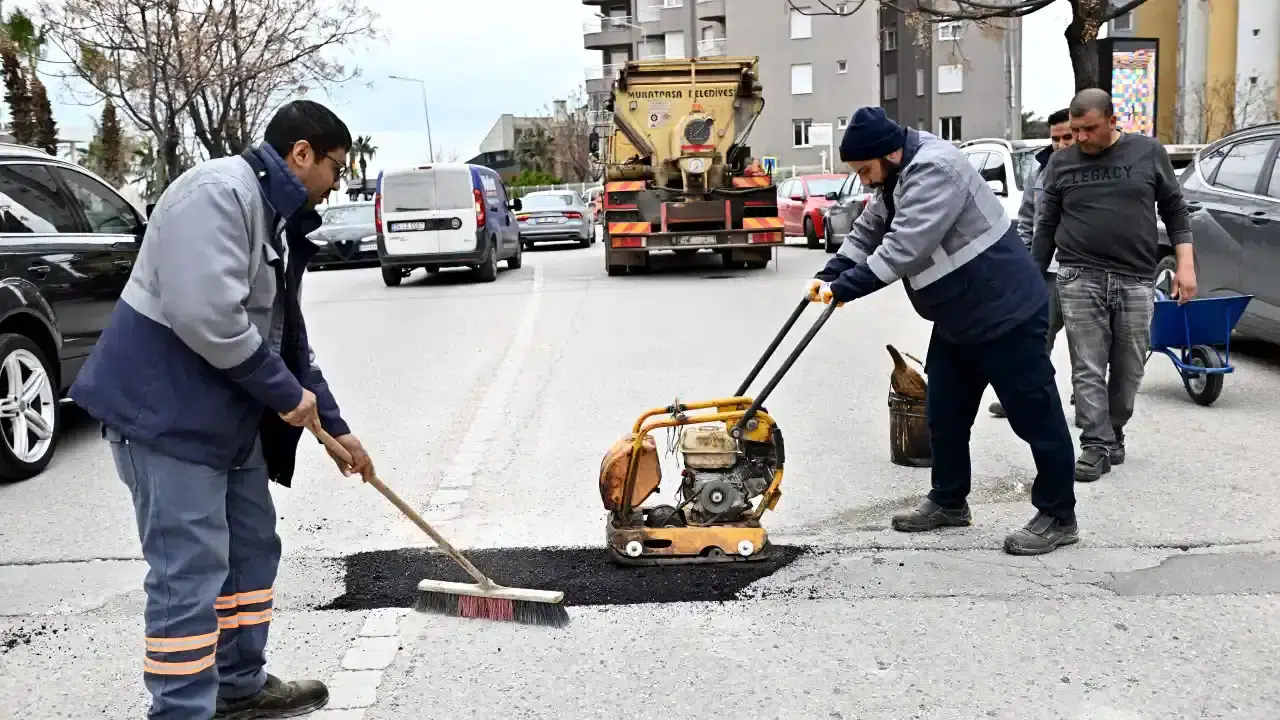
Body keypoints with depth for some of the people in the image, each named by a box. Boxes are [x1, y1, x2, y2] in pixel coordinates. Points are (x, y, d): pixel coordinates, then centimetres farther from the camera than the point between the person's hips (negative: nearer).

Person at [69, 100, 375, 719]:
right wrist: (287, 394, -17)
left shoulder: (278, 220, 15)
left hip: (232, 413, 11)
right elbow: (206, 315, -29)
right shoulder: (219, 192, -17)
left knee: (252, 547, 17)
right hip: (165, 410, -10)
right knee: (191, 571, -7)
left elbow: (287, 336, 21)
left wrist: (334, 426, 21)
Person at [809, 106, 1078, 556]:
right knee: (945, 414, 16)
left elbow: (903, 249, -33)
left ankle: (1058, 517, 12)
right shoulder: (897, 178, 8)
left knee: (1036, 416, 1)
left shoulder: (934, 170, -25)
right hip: (958, 319, 10)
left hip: (1006, 312, -10)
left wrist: (844, 289, -31)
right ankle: (948, 501, 30)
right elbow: (867, 234, 11)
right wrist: (828, 276, -4)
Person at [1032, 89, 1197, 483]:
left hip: (1136, 280, 0)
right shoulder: (1061, 163, 7)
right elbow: (1046, 226, 11)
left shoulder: (1149, 152, 5)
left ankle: (1113, 434, 23)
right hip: (1079, 278, 0)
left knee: (1128, 369, 7)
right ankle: (1097, 445, -1)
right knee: (1088, 369, -4)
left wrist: (1185, 264, 0)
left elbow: (1175, 209, 9)